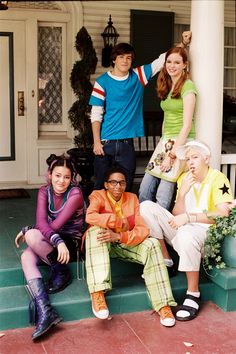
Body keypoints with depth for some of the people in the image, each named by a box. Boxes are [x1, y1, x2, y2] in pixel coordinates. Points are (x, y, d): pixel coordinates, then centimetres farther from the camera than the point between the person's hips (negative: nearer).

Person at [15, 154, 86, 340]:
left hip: (72, 241, -5)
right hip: (49, 241, 5)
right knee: (27, 257, -26)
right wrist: (57, 241, -34)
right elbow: (41, 222, -16)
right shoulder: (44, 191, -2)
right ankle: (45, 311, -35)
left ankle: (61, 272, -8)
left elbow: (55, 226, -22)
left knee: (32, 236, -29)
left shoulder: (75, 194, -16)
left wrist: (27, 230, -14)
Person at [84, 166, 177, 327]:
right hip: (102, 245, -2)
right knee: (96, 230, -34)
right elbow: (90, 216, -31)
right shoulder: (98, 196, -7)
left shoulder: (132, 198, 1)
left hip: (127, 244, 2)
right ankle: (97, 294, -44)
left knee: (152, 244, -25)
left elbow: (143, 229, -12)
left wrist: (118, 236, -29)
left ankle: (163, 305, -27)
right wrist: (121, 222, -25)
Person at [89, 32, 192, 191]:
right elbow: (96, 115, -3)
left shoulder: (138, 76, 5)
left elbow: (163, 59, 5)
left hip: (127, 143, 2)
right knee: (101, 186, 6)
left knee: (125, 187, 7)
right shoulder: (103, 82, -2)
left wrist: (183, 43, -6)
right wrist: (96, 142, -8)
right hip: (105, 143, -2)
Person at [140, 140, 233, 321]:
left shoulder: (218, 179, -7)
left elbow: (224, 214, -19)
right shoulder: (184, 178, 9)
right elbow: (177, 215, 4)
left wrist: (188, 217, -22)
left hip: (206, 232, -6)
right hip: (181, 230, 6)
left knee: (186, 234, -41)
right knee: (147, 206, -11)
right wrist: (182, 193, -14)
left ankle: (193, 294, -22)